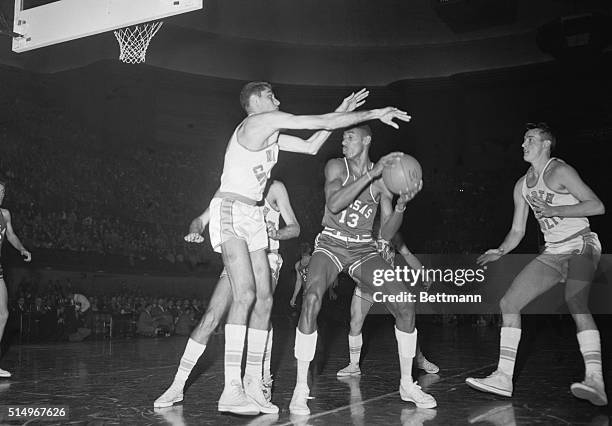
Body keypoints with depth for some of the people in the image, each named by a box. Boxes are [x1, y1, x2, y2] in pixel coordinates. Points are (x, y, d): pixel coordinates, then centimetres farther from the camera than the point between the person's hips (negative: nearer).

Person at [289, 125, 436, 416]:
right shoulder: (336, 166, -4)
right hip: (331, 246, -3)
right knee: (311, 300, -29)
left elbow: (386, 233, 0)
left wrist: (401, 204, -18)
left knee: (405, 305, -11)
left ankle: (407, 384, 8)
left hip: (364, 250, 3)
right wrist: (372, 173, -28)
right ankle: (301, 389, -18)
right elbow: (334, 204, -25)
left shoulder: (383, 178, 1)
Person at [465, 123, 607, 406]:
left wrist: (554, 209, -22)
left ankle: (595, 381, -37)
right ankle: (504, 378, 1)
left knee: (575, 301, -32)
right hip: (553, 252, 7)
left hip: (581, 245, -7)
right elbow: (517, 231, 15)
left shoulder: (559, 171, -8)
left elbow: (597, 206, -15)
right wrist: (500, 252, -2)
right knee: (509, 302, -1)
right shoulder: (522, 186, 13)